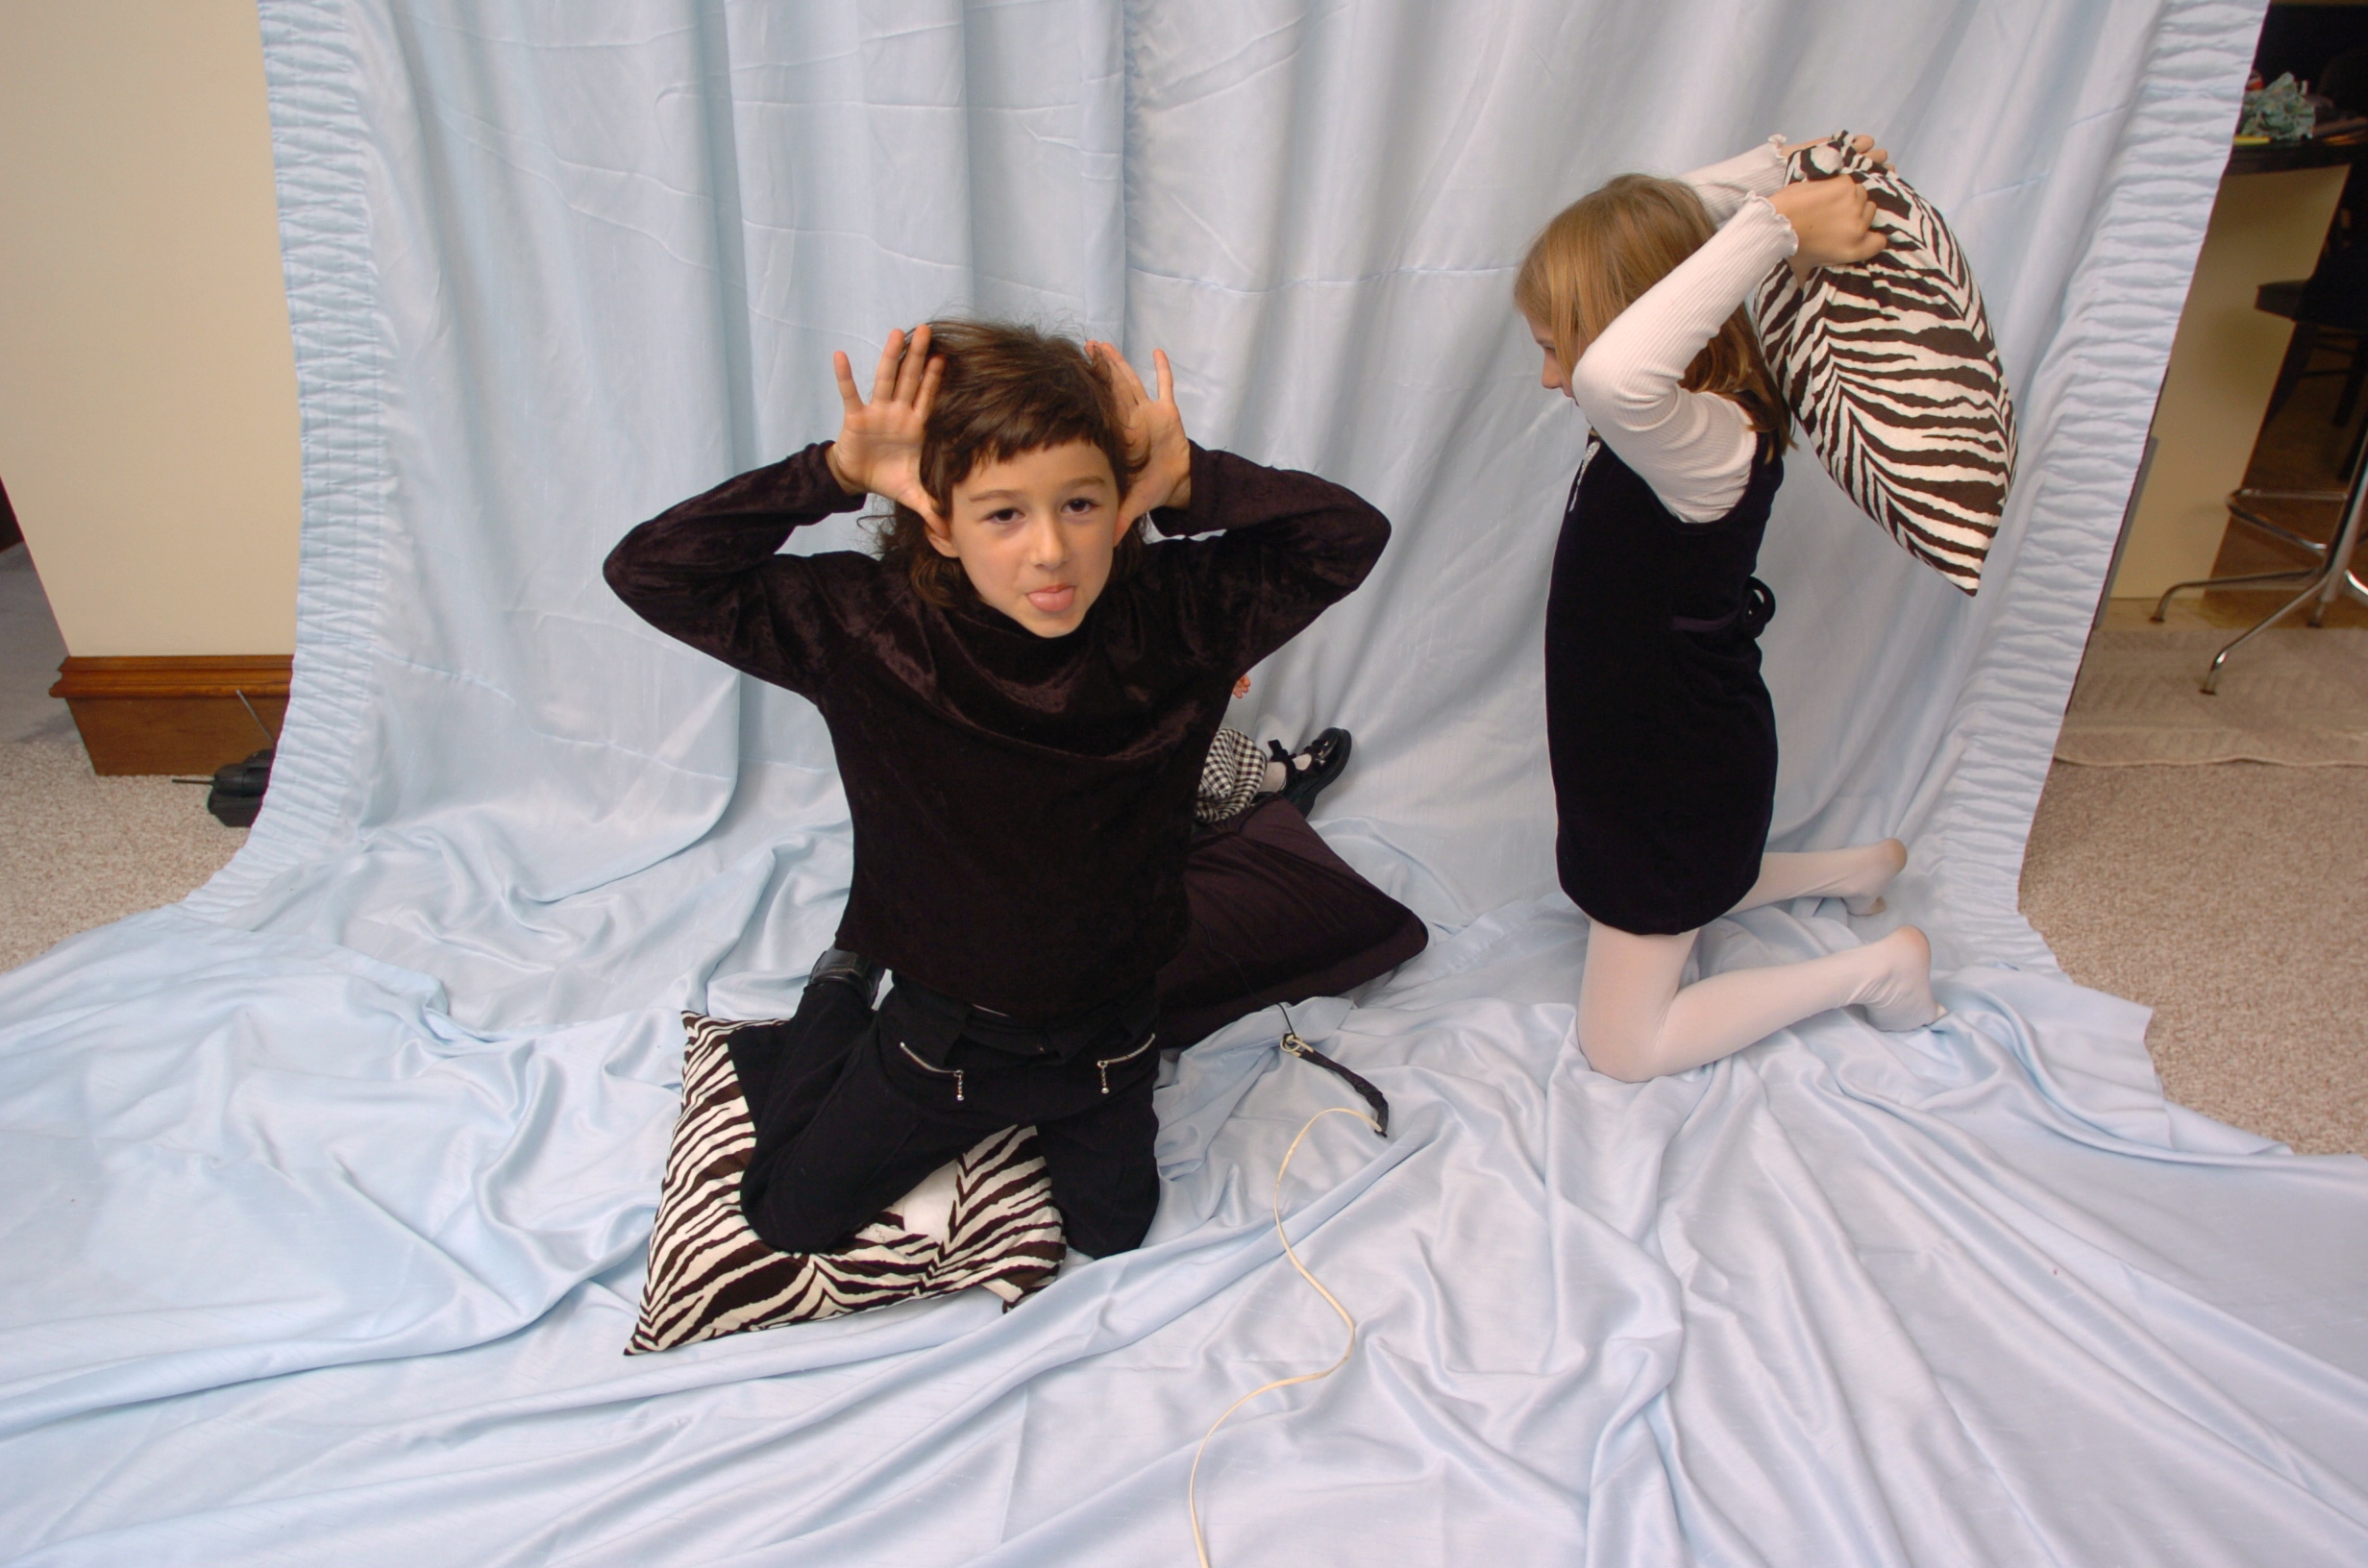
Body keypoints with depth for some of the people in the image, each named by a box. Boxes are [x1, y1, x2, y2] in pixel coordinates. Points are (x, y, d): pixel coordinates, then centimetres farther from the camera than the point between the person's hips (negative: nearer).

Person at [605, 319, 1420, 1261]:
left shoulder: (1174, 613, -20)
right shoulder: (868, 628, -24)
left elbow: (1350, 535, -19)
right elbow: (649, 572, -24)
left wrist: (1190, 482, -30)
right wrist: (837, 474, -32)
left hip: (1106, 1039, 2)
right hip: (941, 1037, -1)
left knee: (1112, 1234, 27)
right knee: (789, 1219, 22)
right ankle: (839, 999, 43)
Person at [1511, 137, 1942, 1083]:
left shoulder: (1708, 446, -32)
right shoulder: (1702, 406, -5)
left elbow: (1615, 375, -57)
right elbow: (1647, 220, 10)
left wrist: (1772, 224, -44)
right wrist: (1776, 167, -5)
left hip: (1681, 789, -9)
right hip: (1662, 758, 9)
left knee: (1621, 1048, 8)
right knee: (1658, 909, 34)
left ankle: (1875, 967, 16)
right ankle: (1850, 868, 41)